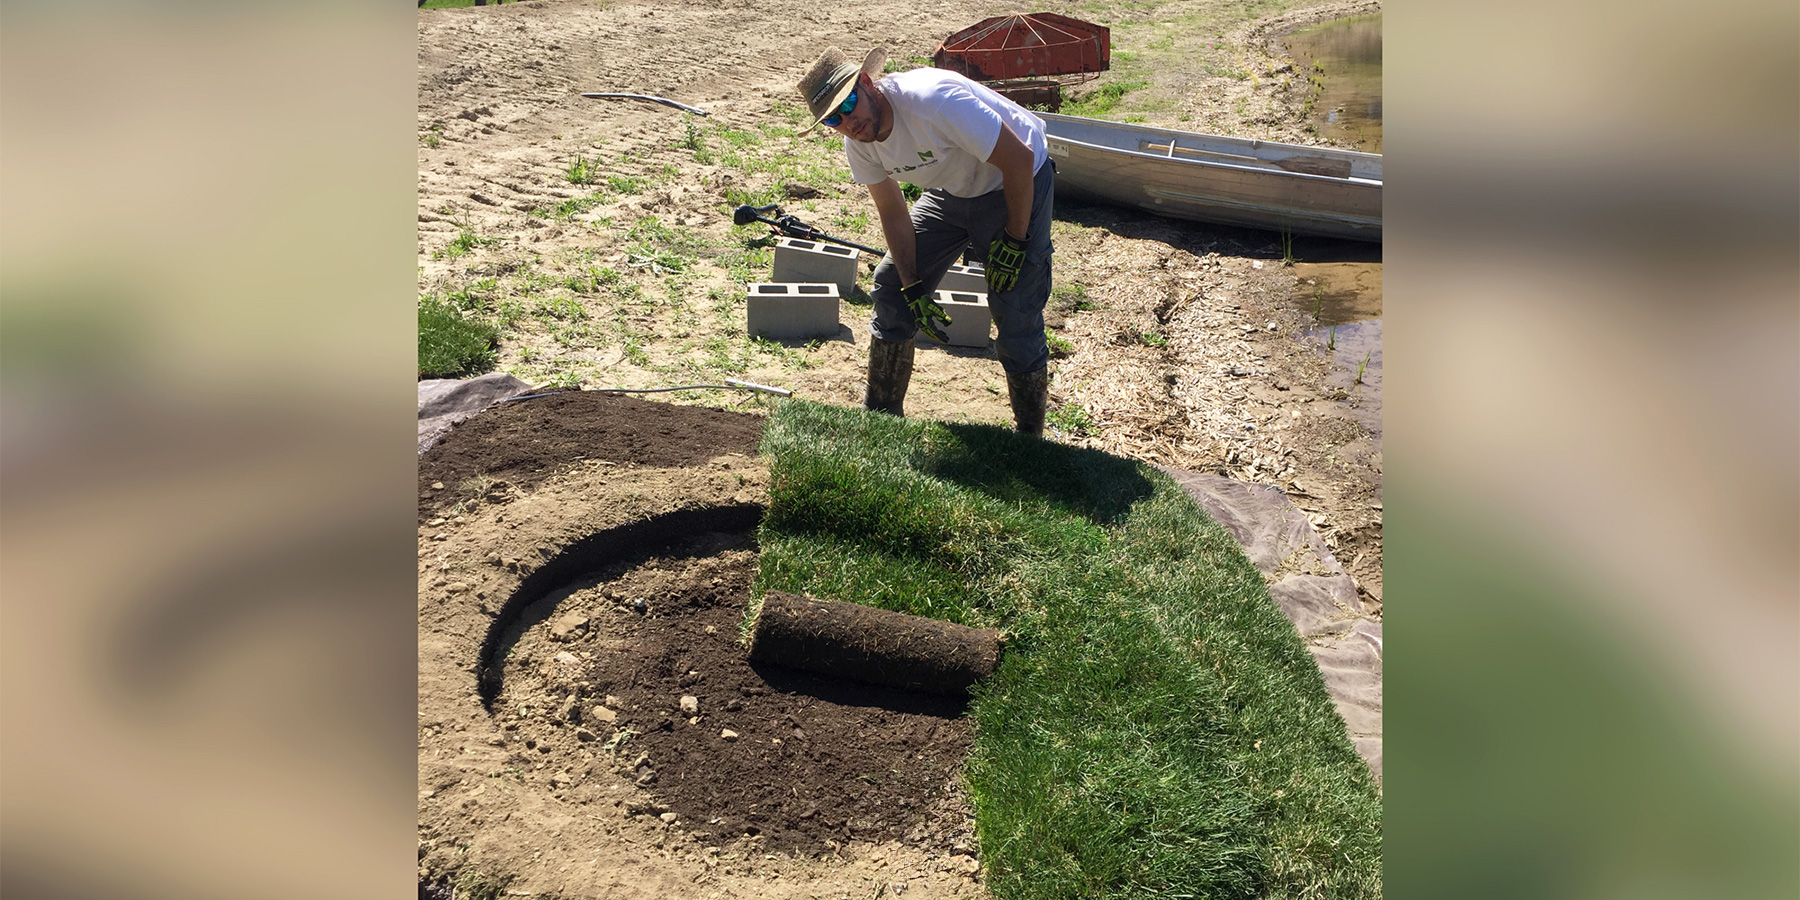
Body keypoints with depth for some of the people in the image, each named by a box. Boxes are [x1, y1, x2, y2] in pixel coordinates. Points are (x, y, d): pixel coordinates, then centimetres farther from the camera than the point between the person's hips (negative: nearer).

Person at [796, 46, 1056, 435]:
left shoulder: (934, 99, -35)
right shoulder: (858, 142, -12)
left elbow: (1019, 160, -29)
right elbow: (893, 212, -1)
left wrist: (1014, 241, -21)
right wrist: (913, 289, -7)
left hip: (1017, 186, -7)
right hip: (951, 191, 7)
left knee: (1016, 316, -14)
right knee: (892, 285, 5)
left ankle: (1030, 437, 5)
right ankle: (881, 414, 19)